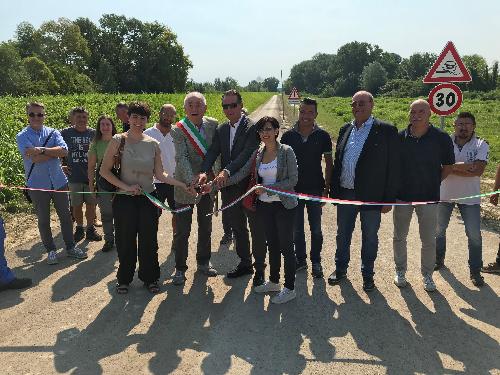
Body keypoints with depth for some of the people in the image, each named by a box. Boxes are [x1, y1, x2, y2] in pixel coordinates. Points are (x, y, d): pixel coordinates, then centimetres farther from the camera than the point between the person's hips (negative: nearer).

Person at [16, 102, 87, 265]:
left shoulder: (53, 133, 3)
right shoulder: (22, 137, -4)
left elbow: (64, 151, -16)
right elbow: (34, 159, -19)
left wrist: (41, 150, -21)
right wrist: (55, 152, -11)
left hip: (58, 182, 2)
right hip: (37, 185, -2)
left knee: (65, 215, 11)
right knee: (43, 220, 11)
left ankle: (71, 247, 26)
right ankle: (51, 250, 26)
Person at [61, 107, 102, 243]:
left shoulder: (94, 133, -1)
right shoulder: (66, 133, -2)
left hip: (91, 176, 0)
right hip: (74, 177, 0)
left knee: (91, 204, 7)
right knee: (76, 205, 10)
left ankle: (90, 228, 22)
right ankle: (79, 228, 26)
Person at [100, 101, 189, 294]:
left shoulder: (153, 144, 3)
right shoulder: (118, 140, -6)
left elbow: (160, 174, 3)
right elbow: (104, 170, -6)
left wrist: (183, 185, -7)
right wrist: (126, 186, -16)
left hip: (148, 199, 2)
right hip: (124, 200, -2)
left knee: (149, 241, 11)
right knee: (125, 241, 10)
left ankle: (149, 277, 30)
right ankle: (124, 278, 31)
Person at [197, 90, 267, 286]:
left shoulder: (252, 128, -11)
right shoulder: (221, 129, 9)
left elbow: (247, 154, -23)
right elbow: (213, 152, -2)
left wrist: (227, 171, -34)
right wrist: (204, 172, -21)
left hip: (249, 186, -6)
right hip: (229, 187, 7)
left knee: (256, 229, 6)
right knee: (238, 227, 18)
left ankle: (259, 268, 19)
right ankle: (245, 263, 35)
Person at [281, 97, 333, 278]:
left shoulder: (323, 136, -4)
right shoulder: (288, 136, -2)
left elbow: (329, 163, 2)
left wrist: (326, 188, -3)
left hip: (315, 189, -1)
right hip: (294, 189, 1)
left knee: (316, 229, 9)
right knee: (296, 229, 12)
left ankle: (316, 262, 25)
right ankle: (300, 260, 28)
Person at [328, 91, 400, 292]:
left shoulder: (386, 130, -7)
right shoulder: (345, 129, 8)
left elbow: (393, 167, -8)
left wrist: (389, 198, -11)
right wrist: (334, 191, 8)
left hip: (372, 196, -4)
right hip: (345, 194, 4)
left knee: (369, 237, 10)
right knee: (342, 234, 17)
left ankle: (367, 274, 29)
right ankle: (340, 269, 35)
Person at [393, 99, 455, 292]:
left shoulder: (441, 138, -6)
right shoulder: (399, 137, -2)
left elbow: (448, 166, 5)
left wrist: (433, 183, 1)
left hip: (429, 196, -1)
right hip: (402, 195, 2)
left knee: (429, 240, 7)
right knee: (399, 237, 12)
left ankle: (427, 274, 25)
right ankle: (400, 271, 29)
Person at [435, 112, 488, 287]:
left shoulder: (481, 145, -8)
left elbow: (478, 170, -22)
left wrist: (451, 168, -23)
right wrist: (464, 166, -25)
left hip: (470, 197, -1)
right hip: (444, 194, 2)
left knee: (474, 235, 0)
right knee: (439, 230, 15)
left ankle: (475, 271, 15)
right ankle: (438, 260, 36)